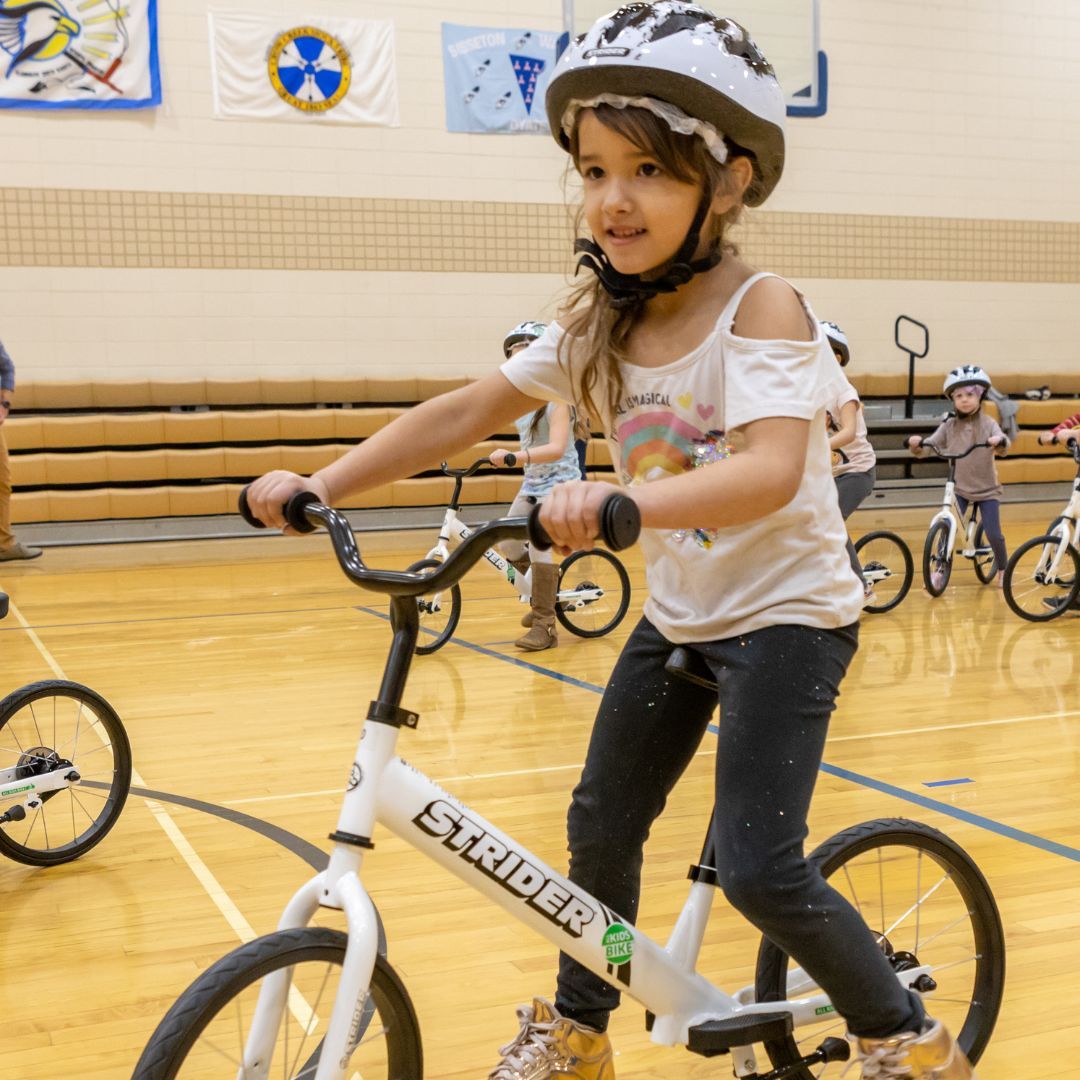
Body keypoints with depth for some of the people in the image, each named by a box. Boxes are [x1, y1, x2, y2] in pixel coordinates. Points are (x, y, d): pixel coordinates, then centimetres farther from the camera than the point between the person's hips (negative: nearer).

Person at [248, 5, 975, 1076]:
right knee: (600, 824, 12)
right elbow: (466, 411, -1)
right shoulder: (597, 324, -2)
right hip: (677, 615, 7)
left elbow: (770, 471, -36)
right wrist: (318, 484, -10)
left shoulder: (761, 307, -21)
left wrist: (620, 500, -52)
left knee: (758, 868, -11)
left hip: (784, 612, -6)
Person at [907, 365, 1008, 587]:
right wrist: (916, 444, -30)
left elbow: (1003, 448, -20)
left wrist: (1000, 441, -45)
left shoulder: (988, 423, -6)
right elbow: (928, 447, -7)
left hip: (987, 488, -1)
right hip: (959, 488, 1)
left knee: (993, 534, -4)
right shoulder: (949, 426, -1)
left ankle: (1002, 570, 19)